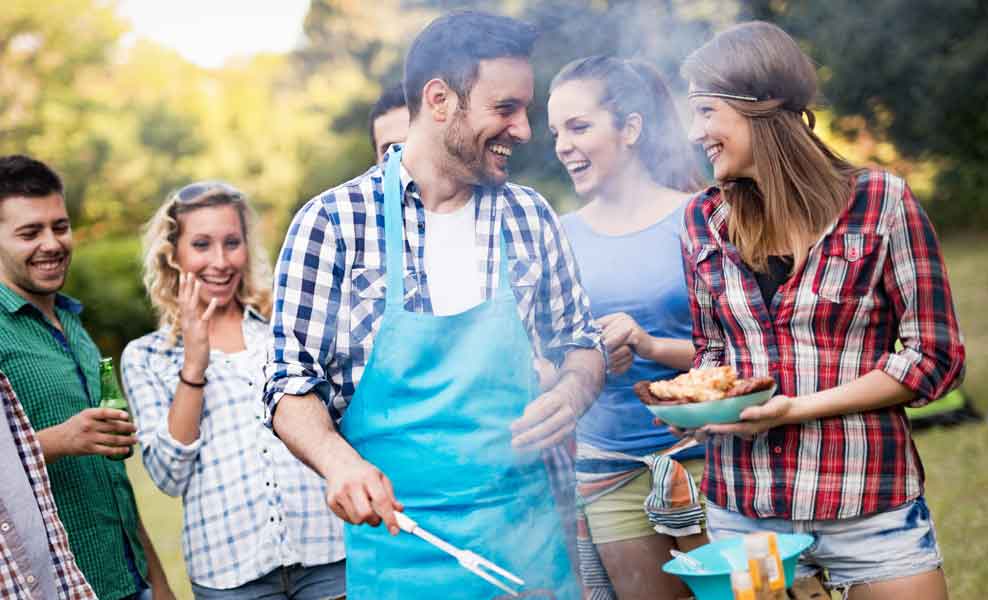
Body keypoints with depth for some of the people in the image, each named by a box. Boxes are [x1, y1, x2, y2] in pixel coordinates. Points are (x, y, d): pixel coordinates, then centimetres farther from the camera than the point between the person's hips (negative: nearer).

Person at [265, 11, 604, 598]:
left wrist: (575, 390, -9)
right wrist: (338, 459, -25)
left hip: (526, 529, 4)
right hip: (397, 535, -3)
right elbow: (293, 382, -6)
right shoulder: (332, 223, -8)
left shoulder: (531, 217, 3)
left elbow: (579, 341, 13)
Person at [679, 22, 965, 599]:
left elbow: (936, 357, -8)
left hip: (869, 503, -3)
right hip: (741, 506, 3)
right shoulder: (704, 220, 4)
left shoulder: (880, 201, -8)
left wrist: (798, 408, -16)